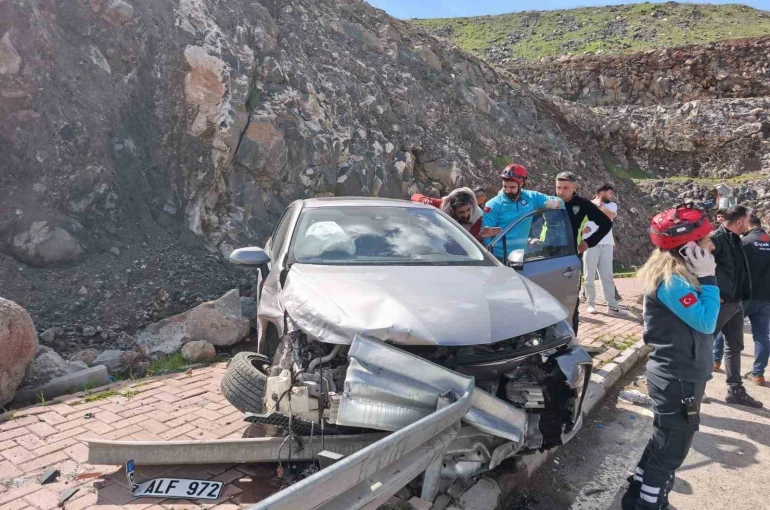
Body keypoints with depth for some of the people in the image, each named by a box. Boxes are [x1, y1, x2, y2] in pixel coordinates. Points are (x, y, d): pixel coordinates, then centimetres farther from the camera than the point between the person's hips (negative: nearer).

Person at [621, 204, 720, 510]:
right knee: (671, 449, 3)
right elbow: (706, 322, -24)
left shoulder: (678, 275, 8)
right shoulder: (672, 281, -23)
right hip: (677, 380, -10)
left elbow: (702, 322, 11)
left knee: (664, 443, 22)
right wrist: (708, 279, -20)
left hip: (678, 375, 10)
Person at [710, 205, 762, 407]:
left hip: (736, 303, 9)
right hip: (720, 303, -9)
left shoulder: (736, 240, 11)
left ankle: (735, 391, 26)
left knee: (734, 347, 15)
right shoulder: (716, 240, -18)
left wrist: (741, 297, 12)